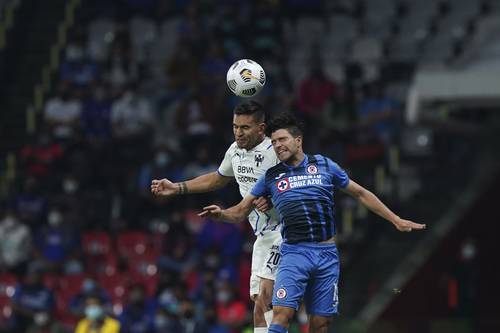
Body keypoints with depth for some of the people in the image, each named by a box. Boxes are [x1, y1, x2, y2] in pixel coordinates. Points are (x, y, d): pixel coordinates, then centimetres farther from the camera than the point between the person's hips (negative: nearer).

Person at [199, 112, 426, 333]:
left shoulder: (324, 166, 8)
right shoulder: (271, 177, 9)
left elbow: (361, 194, 16)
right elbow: (241, 211, 11)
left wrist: (396, 220, 16)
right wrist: (221, 213, -12)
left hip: (327, 255, 1)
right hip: (294, 253, -1)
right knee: (281, 313, -20)